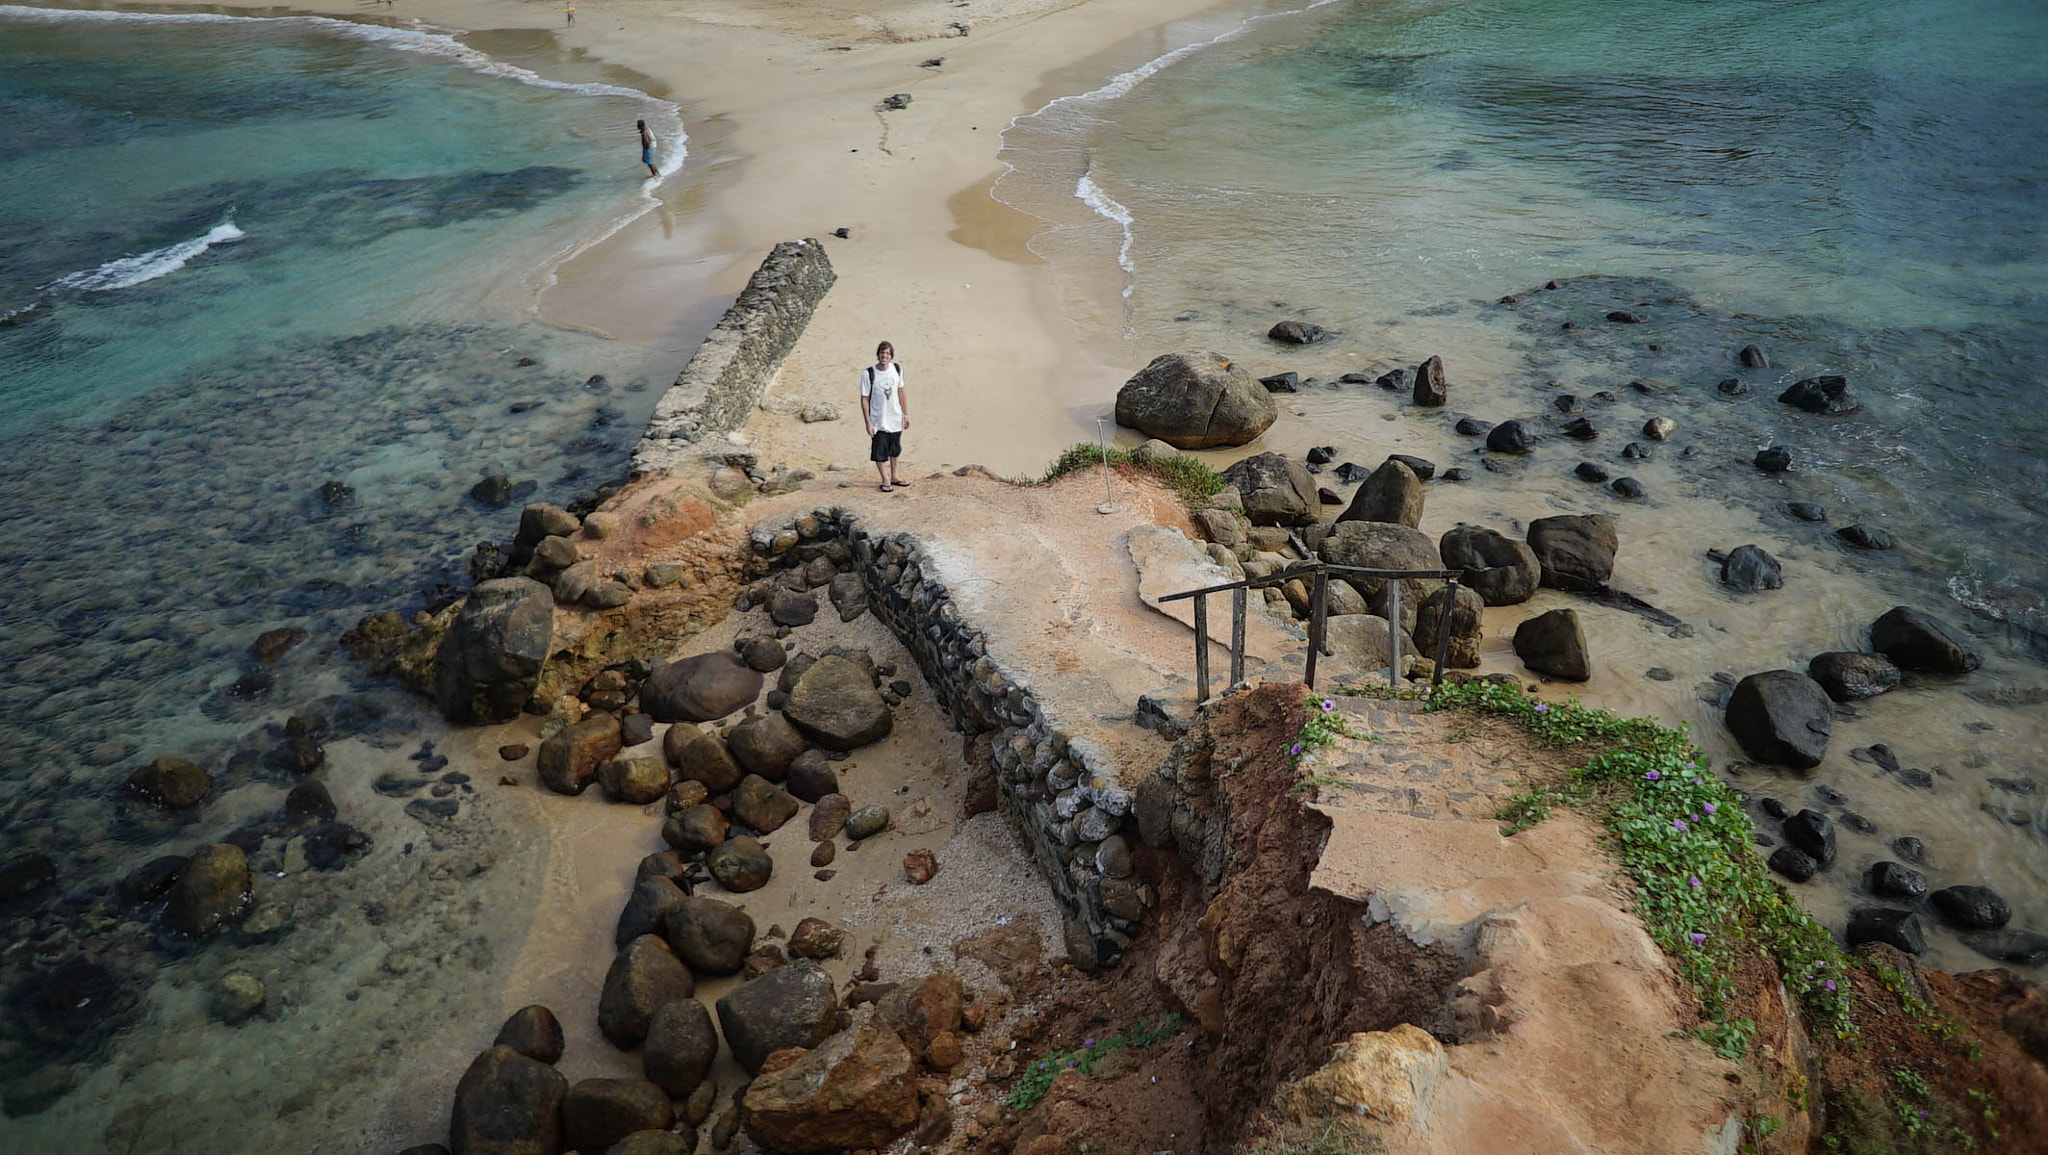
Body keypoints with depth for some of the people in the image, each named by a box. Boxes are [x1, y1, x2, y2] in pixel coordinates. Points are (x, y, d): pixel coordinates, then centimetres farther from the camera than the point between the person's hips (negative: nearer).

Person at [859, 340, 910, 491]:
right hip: (878, 421, -4)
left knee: (895, 449, 18)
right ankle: (885, 480, 18)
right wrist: (868, 423, -13)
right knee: (880, 451, 1)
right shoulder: (868, 374, -15)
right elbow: (864, 399, -11)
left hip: (895, 419, 4)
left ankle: (894, 476, 35)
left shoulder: (897, 369, -3)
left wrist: (906, 414, 9)